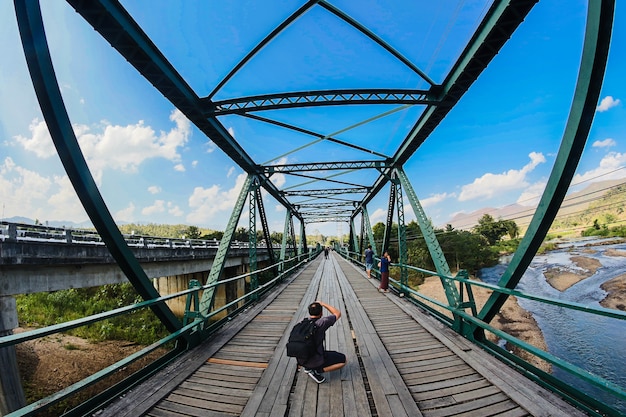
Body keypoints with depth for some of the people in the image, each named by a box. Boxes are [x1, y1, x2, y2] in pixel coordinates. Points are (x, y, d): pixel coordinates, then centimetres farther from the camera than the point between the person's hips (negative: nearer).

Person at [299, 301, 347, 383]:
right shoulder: (322, 322, -22)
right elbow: (338, 313, -7)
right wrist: (323, 304, -2)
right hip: (316, 361, -7)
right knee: (343, 359, 10)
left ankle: (306, 367, 16)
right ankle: (317, 371, -1)